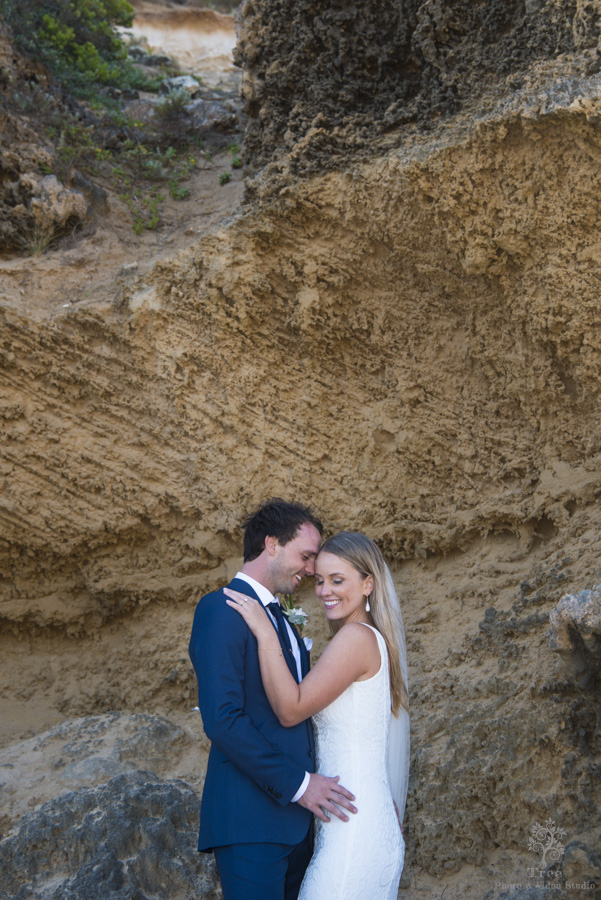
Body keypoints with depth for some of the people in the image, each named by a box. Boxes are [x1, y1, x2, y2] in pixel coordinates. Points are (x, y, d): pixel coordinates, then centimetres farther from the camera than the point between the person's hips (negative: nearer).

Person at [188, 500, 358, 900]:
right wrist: (298, 783, -15)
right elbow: (222, 720, -18)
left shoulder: (283, 622, 21)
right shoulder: (222, 609, -9)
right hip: (251, 820, -8)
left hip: (294, 819, 9)